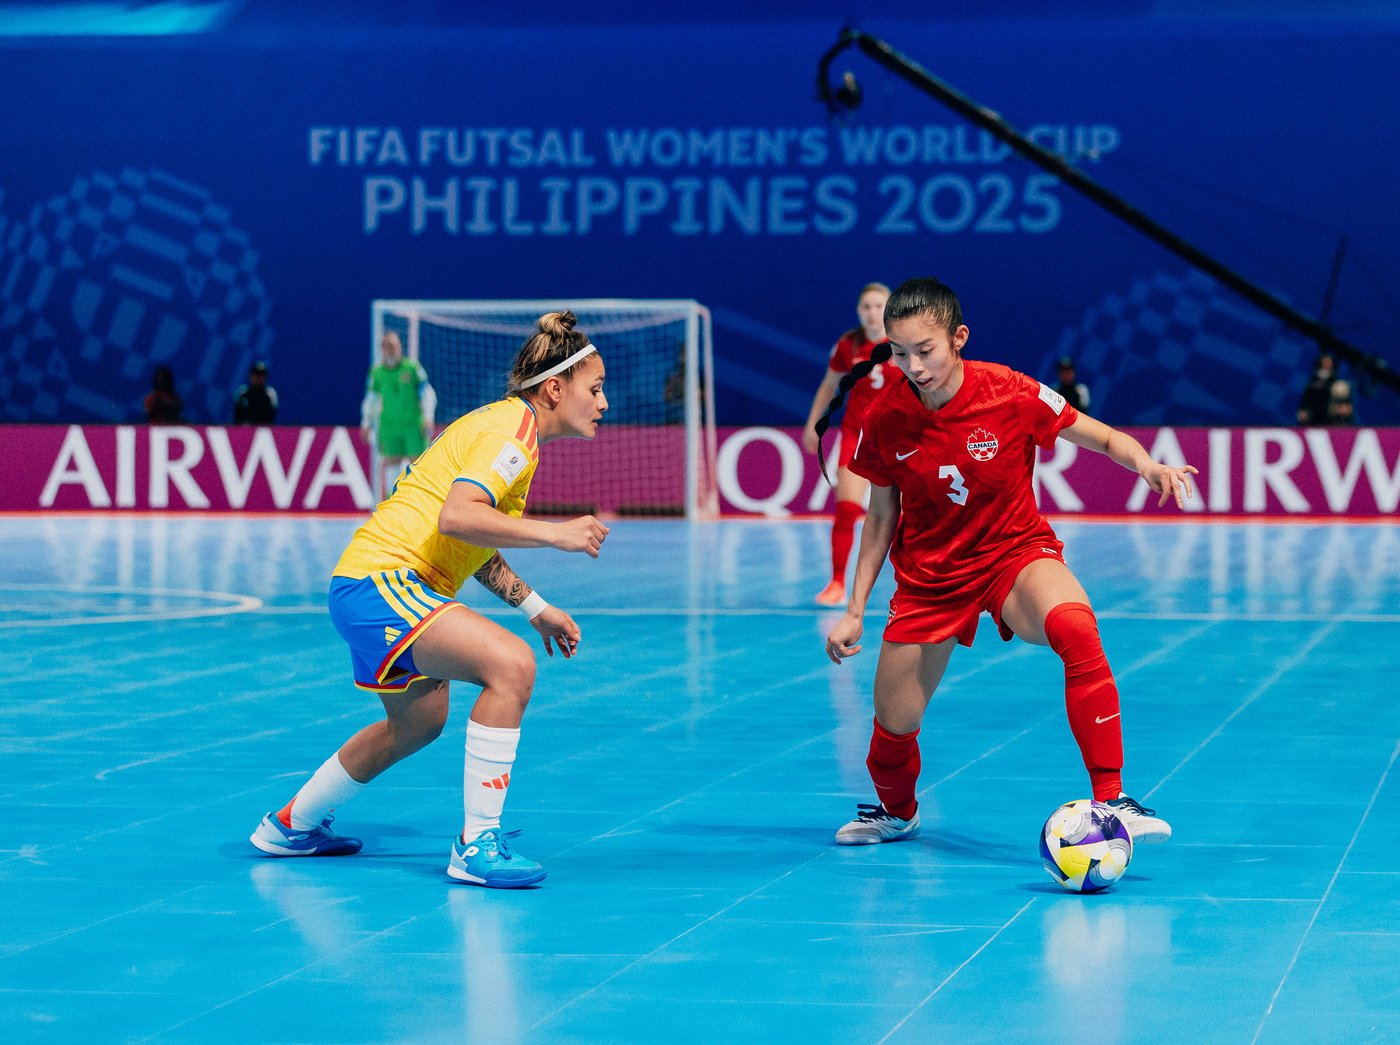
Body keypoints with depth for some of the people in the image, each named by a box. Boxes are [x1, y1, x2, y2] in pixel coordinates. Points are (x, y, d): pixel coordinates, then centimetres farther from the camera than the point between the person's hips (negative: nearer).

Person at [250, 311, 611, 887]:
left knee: (418, 722, 28)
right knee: (511, 664, -26)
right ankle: (476, 845, -23)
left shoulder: (506, 424, 17)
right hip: (380, 581, -11)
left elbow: (475, 546, 27)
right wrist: (554, 532, -28)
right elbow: (457, 517, -30)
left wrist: (536, 608, 23)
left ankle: (292, 824, 46)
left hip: (387, 587, 11)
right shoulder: (513, 427, -14)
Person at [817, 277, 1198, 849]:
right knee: (893, 723, 3)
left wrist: (1146, 464, -28)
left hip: (1015, 554, -2)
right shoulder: (884, 420, -12)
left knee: (1075, 629, -36)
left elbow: (1105, 438, -6)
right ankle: (896, 812, 41)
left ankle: (1111, 800, -31)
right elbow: (881, 514, 4)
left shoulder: (1011, 394, -19)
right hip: (927, 575, 2)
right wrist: (854, 609, 3)